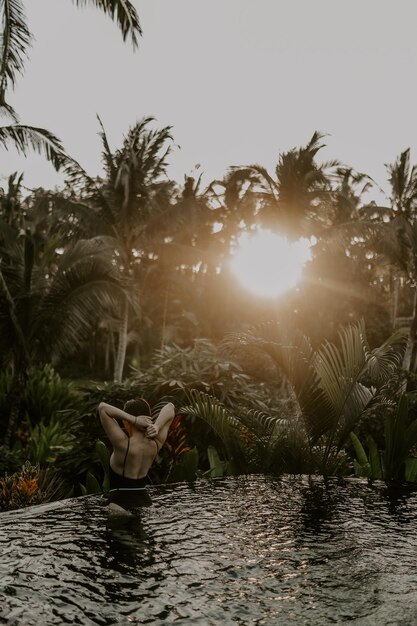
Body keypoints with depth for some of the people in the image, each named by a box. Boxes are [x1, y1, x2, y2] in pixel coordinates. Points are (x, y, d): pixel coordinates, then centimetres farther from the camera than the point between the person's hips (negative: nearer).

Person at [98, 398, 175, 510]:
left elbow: (102, 407, -21)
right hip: (143, 500, 6)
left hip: (119, 503, -6)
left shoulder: (123, 444, -22)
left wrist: (134, 420, -26)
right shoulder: (156, 445, -7)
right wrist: (157, 427, -15)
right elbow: (170, 407, 2)